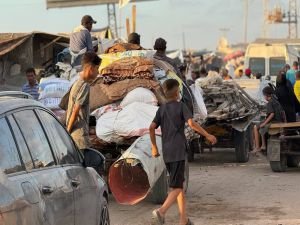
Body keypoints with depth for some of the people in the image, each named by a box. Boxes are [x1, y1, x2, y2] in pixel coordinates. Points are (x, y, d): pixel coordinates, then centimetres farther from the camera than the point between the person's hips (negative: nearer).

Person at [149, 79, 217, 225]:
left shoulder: (161, 109, 11)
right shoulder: (181, 106, -3)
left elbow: (152, 128, 3)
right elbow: (191, 123, -16)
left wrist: (154, 147, 14)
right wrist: (208, 135, -8)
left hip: (166, 153, 6)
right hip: (178, 152, -6)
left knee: (179, 184, 15)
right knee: (177, 187, -8)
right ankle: (161, 211, -31)